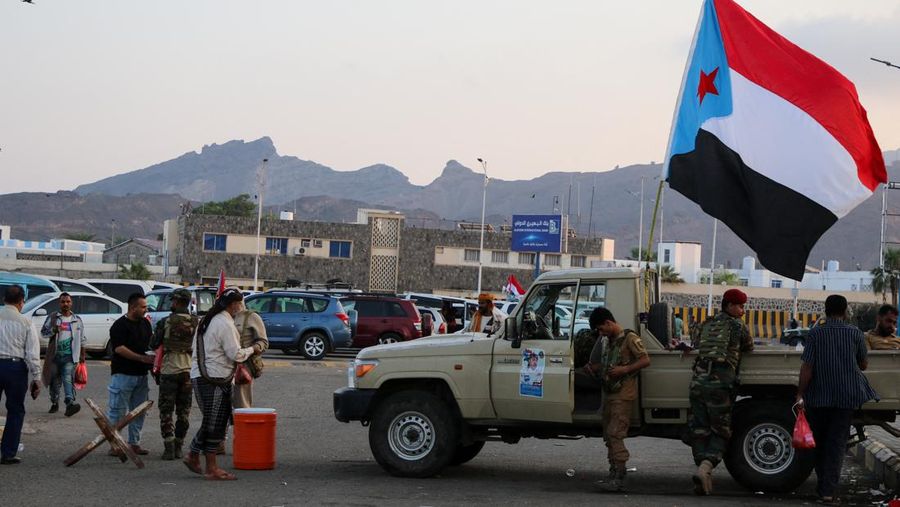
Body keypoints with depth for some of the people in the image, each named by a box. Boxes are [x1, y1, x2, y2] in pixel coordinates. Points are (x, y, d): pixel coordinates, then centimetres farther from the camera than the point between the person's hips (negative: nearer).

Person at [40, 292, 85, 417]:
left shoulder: (77, 320, 11)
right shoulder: (52, 317, 6)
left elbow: (82, 339, 15)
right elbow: (43, 332, 4)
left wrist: (82, 355, 13)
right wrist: (53, 330, -16)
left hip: (70, 356, -1)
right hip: (55, 355, 1)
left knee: (68, 378, -16)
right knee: (55, 380, 10)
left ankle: (70, 403, -29)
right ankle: (54, 403, 25)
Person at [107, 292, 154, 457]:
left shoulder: (145, 323, 13)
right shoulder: (120, 325, -10)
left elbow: (151, 342, 24)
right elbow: (119, 349, -18)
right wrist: (142, 358, -22)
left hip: (141, 374, 8)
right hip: (123, 374, -8)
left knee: (138, 411, 10)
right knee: (118, 411, -3)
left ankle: (134, 443, 18)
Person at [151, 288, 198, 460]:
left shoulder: (165, 322, -9)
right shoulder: (197, 323, 0)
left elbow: (154, 345, 0)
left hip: (169, 370, -3)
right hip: (189, 371, 3)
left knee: (166, 411, 3)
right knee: (184, 411, 12)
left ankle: (169, 447, -4)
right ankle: (178, 447, 12)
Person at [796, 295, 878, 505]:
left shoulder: (815, 333, -5)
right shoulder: (854, 332, -3)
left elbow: (807, 367, -10)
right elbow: (864, 364, 8)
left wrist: (800, 393, -6)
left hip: (818, 397, 1)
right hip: (846, 396, 0)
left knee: (820, 442, 15)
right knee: (837, 442, 1)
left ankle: (822, 486, 24)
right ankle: (828, 491, -7)